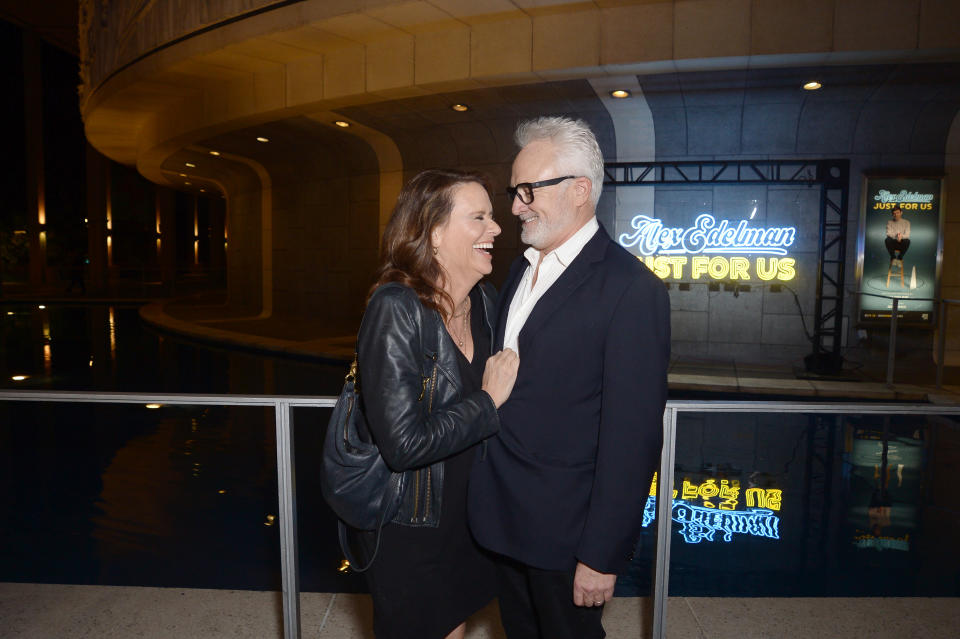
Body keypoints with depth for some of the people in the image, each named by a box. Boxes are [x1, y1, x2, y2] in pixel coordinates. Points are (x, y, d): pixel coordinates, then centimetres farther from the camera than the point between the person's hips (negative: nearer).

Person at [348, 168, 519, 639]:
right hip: (406, 527, -6)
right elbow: (402, 444, -29)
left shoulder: (485, 301, -3)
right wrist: (488, 402, -21)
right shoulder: (396, 309, -25)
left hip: (466, 511, 6)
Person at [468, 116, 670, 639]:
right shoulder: (522, 268, 6)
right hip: (503, 518, 7)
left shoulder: (630, 289, -20)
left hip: (563, 532, -7)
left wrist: (603, 556, -16)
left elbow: (632, 437, -20)